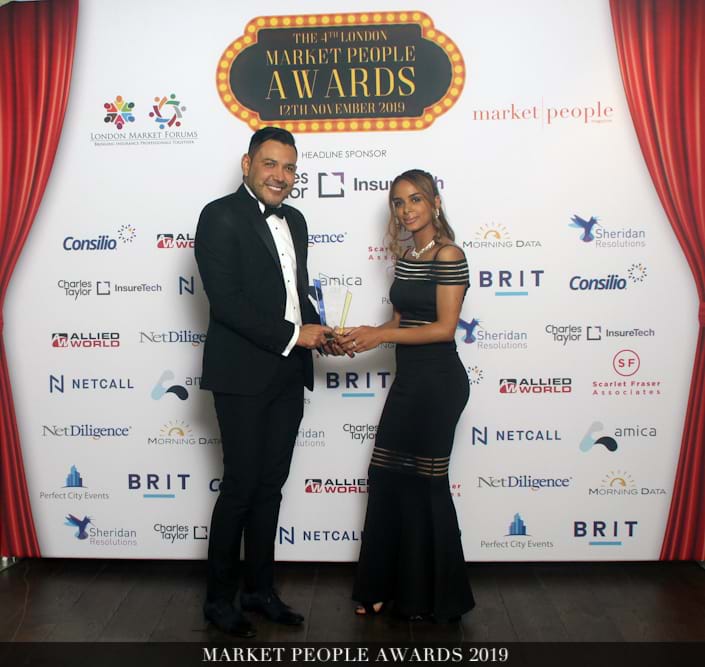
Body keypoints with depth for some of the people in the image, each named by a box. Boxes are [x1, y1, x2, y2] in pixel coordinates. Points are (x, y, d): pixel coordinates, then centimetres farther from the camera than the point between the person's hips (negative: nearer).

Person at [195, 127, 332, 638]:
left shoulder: (294, 220, 14)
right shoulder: (222, 216, -10)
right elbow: (226, 301, -18)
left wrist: (318, 330, 1)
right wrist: (293, 335, -16)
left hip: (288, 375, 7)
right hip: (244, 375, -7)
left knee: (271, 484, 14)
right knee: (241, 486, 2)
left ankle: (260, 589, 29)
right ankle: (219, 598, 21)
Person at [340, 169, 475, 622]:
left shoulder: (448, 255, -13)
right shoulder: (405, 255, 11)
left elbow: (444, 328, -18)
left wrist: (381, 335, -20)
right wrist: (360, 337, -4)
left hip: (439, 380, -8)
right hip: (408, 378, 8)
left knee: (426, 484, 4)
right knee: (387, 479, 10)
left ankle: (437, 597, 24)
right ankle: (387, 586, 26)